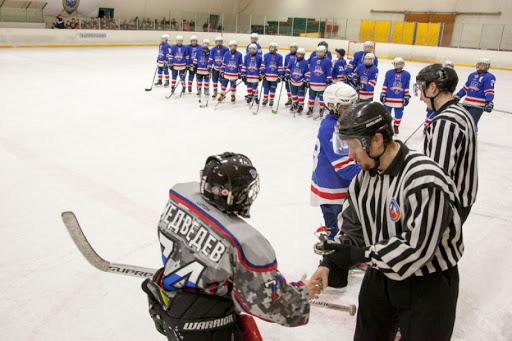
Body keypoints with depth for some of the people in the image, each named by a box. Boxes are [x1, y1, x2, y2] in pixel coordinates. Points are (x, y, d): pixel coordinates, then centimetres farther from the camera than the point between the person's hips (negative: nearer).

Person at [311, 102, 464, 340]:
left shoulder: (425, 180, -30)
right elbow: (352, 227, 4)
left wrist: (355, 254, -27)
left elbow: (415, 250, -32)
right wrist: (329, 263, -9)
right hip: (380, 276, 7)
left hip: (428, 287, -7)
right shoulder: (365, 175, -4)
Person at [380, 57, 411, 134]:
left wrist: (407, 97, 4)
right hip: (389, 98, -1)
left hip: (400, 100, 1)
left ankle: (396, 126, 27)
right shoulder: (389, 73, -1)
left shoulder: (406, 74, 1)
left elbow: (407, 87, 5)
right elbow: (385, 85, 3)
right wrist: (382, 94, 0)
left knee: (399, 114, 7)